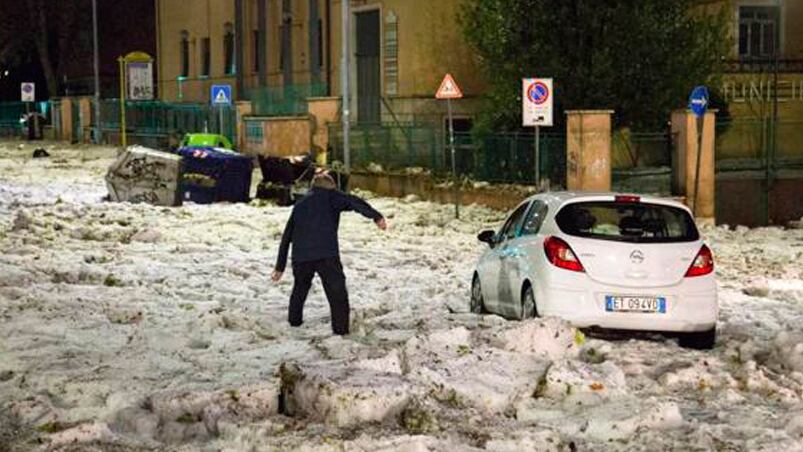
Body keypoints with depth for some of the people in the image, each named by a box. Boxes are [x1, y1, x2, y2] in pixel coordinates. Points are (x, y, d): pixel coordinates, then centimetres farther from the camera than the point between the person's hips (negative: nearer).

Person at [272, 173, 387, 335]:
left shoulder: (300, 204, 28)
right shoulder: (331, 196, 13)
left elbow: (286, 236, 29)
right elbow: (353, 202, -7)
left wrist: (280, 266, 33)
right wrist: (376, 217, -18)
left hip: (300, 256, 5)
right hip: (326, 254, -5)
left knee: (300, 287, 29)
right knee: (337, 292, 1)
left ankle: (294, 319, 39)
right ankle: (341, 329, -5)